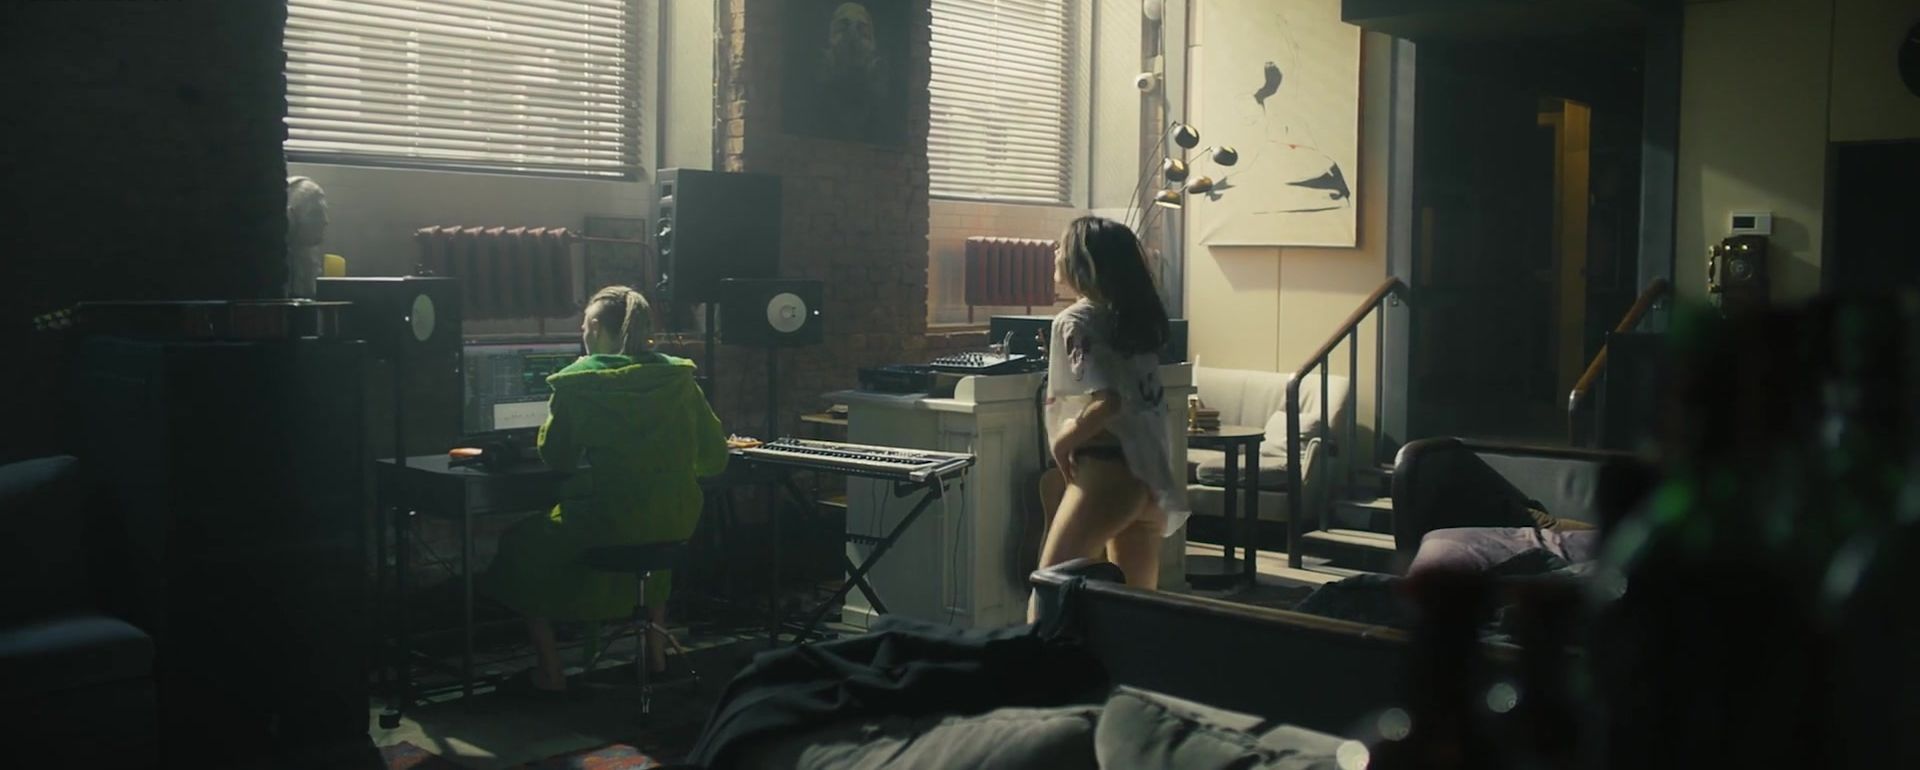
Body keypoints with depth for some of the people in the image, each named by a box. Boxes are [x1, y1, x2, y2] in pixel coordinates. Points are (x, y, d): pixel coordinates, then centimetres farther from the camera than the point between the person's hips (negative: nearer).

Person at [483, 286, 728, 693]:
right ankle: (656, 648, 38)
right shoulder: (679, 378, 1)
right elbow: (715, 457, 5)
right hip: (675, 529, 4)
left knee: (520, 545, 23)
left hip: (605, 532, -4)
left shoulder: (577, 384, -9)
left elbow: (554, 457, 2)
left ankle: (550, 670, 20)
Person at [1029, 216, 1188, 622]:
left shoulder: (1076, 320, -8)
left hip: (1106, 475, -8)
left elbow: (1107, 401, -21)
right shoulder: (1133, 315, 14)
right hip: (1149, 475, 8)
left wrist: (1064, 441, -8)